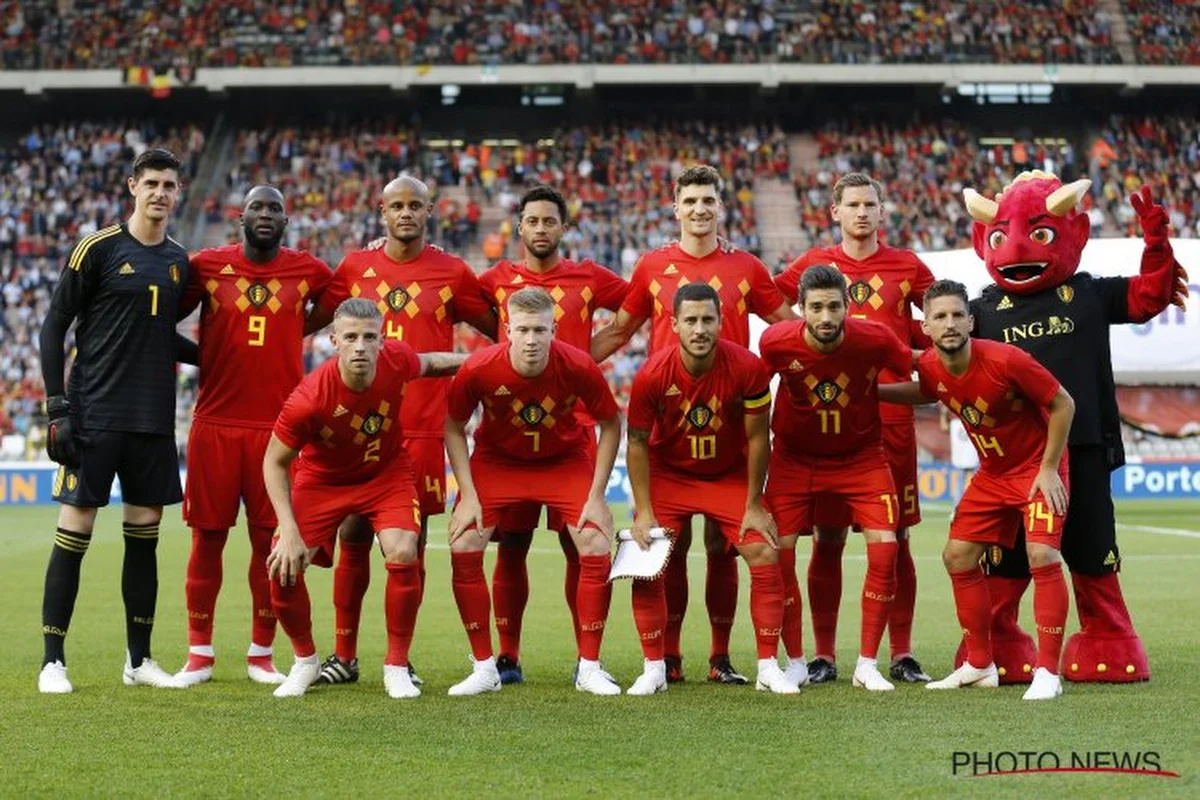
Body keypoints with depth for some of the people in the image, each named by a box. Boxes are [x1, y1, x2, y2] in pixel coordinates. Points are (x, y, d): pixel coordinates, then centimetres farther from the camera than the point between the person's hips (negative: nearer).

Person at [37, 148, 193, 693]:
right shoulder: (98, 249, -4)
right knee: (75, 530, -4)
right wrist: (57, 408, -10)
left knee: (144, 533, 8)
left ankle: (139, 660, 16)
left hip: (154, 420, 5)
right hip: (95, 417, -5)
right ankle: (52, 661, 4)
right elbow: (54, 326, -4)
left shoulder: (179, 260, 12)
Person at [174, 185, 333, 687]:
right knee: (208, 536, 3)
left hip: (277, 426, 0)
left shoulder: (309, 272, 5)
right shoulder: (207, 265, 3)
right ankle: (199, 654, 14)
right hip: (215, 424, 0)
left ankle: (261, 654, 14)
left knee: (269, 538, 2)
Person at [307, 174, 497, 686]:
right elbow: (313, 319, 17)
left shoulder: (452, 273, 3)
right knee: (352, 537, 3)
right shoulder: (355, 267, 8)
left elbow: (499, 331, 12)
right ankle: (343, 656, 12)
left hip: (423, 427, -2)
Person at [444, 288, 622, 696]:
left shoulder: (578, 367, -26)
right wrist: (468, 496, -15)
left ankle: (589, 667, 2)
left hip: (565, 460, 0)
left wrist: (596, 497, -13)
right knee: (463, 548, -14)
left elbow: (611, 424, -10)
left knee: (596, 548, -15)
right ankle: (484, 668, 1)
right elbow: (454, 427, -9)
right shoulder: (478, 369, -26)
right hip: (496, 460, 0)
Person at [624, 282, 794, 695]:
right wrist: (644, 511, -14)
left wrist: (754, 505, -9)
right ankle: (654, 668, 3)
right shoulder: (652, 375, -23)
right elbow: (638, 443, -11)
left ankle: (768, 668, 2)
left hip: (731, 475, 0)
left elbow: (757, 437, -12)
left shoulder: (747, 368, -23)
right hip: (668, 475, 0)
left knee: (765, 557, -10)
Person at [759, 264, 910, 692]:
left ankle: (867, 664, 2)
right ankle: (795, 662, 10)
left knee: (884, 550, -13)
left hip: (861, 456, 0)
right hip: (794, 458, 0)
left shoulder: (876, 340, -22)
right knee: (777, 553, -8)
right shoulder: (776, 342, -22)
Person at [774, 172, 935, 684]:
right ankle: (823, 656, 9)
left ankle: (902, 655, 10)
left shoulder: (907, 267, 8)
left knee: (895, 537, 3)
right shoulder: (813, 264, 7)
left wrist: (913, 355, 3)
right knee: (827, 538, 2)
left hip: (891, 415, 0)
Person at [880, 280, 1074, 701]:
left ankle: (1048, 673, -14)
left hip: (1038, 467, -7)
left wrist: (1048, 469, -17)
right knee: (958, 556, 5)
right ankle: (980, 665, 18)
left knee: (1042, 556, -22)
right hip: (992, 473, 7)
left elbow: (1062, 404, -18)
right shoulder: (930, 366, -11)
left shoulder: (1005, 360, -29)